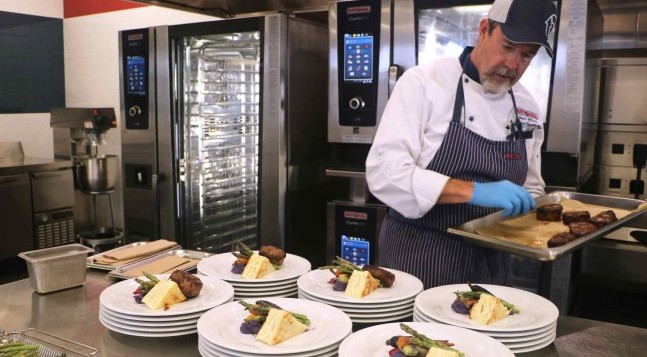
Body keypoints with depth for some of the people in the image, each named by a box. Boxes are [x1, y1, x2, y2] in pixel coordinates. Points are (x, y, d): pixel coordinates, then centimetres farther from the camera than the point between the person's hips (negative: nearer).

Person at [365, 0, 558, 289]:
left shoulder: (527, 109, 6)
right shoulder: (423, 83, -12)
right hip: (418, 256, -5)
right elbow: (384, 171, -22)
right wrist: (473, 191, -29)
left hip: (490, 263, 6)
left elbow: (529, 188, 16)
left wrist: (530, 209, -6)